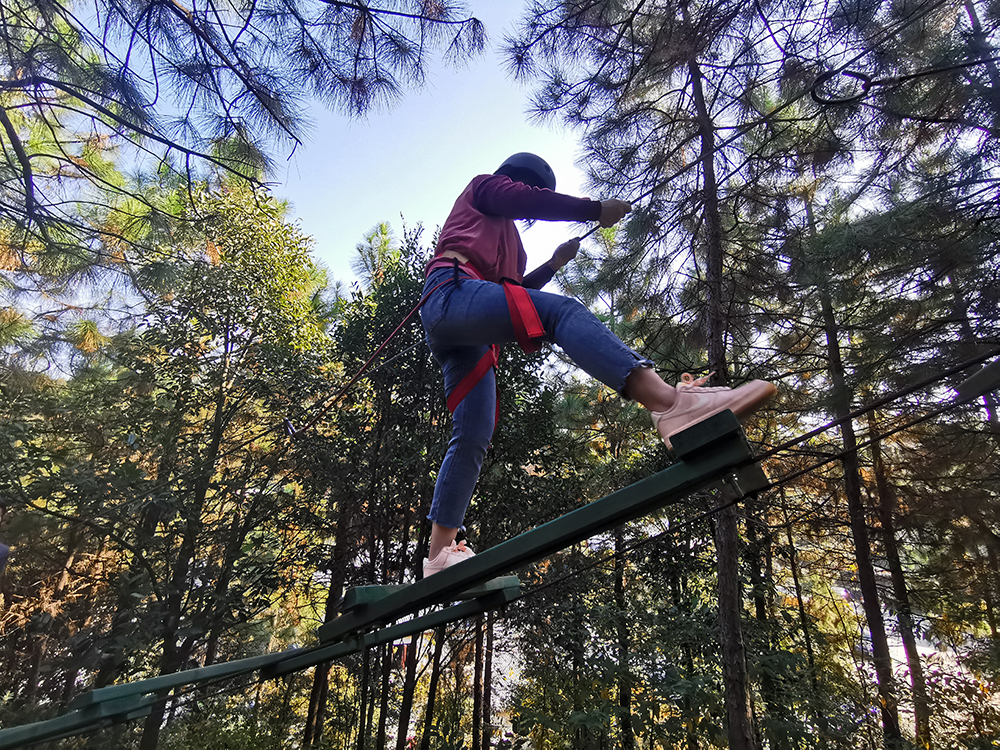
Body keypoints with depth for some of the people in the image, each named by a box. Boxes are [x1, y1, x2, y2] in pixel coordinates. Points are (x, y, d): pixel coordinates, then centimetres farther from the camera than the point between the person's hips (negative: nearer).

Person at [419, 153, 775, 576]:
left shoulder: (505, 236, 43)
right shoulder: (484, 186, 22)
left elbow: (512, 292, 35)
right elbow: (530, 202, 3)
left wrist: (553, 264, 27)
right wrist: (596, 210, 6)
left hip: (464, 336, 10)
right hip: (452, 291, -9)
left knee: (472, 438, 0)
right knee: (560, 311, -31)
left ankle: (439, 554, 0)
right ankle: (669, 402, -55)